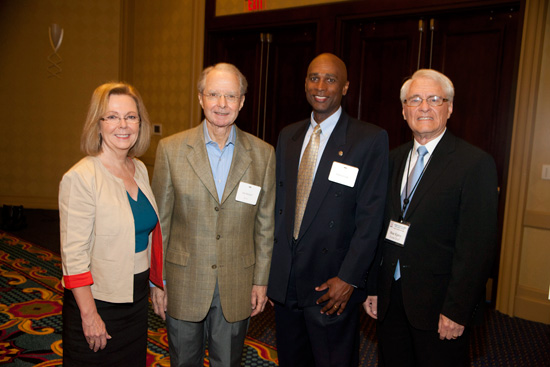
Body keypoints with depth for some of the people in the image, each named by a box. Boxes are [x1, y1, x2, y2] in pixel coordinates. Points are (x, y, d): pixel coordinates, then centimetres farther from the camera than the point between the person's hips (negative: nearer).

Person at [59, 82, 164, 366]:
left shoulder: (140, 170, 3)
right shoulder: (79, 178, -18)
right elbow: (73, 254, -19)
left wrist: (157, 283, 11)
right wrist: (89, 315, -18)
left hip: (138, 296, 7)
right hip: (97, 300, -6)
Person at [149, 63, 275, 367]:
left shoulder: (263, 154, -2)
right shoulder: (170, 149, -5)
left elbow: (265, 224, 2)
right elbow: (160, 221, -1)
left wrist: (261, 281, 2)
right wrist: (157, 281, -1)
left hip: (237, 289, 1)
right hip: (183, 285, 0)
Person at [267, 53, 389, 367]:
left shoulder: (371, 139, -8)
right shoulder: (288, 136, 8)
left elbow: (370, 216, -12)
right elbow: (279, 202, 10)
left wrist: (348, 278, -15)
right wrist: (273, 265, 6)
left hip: (332, 286, -5)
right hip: (285, 279, 5)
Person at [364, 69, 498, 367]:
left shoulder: (475, 163, -11)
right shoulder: (394, 159, 8)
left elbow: (477, 247, -14)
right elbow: (383, 228, 9)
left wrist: (457, 311, -16)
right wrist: (373, 287, 8)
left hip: (438, 305, -5)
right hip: (390, 300, 5)